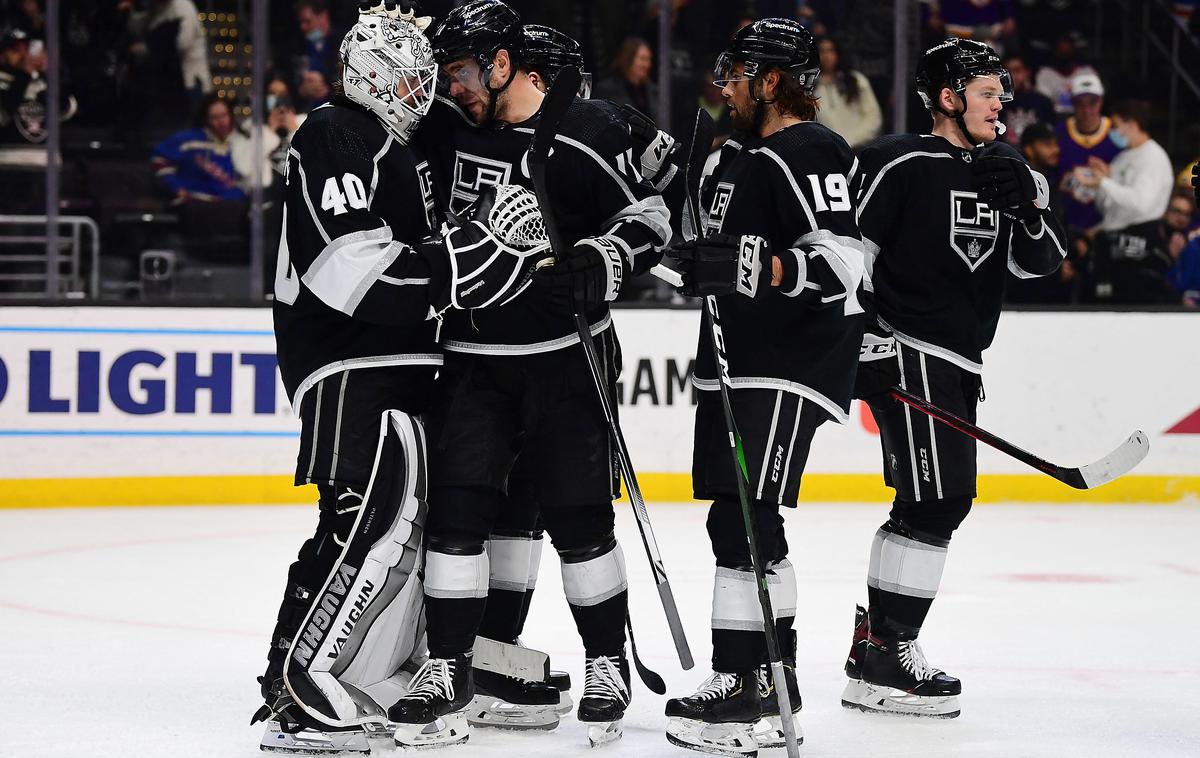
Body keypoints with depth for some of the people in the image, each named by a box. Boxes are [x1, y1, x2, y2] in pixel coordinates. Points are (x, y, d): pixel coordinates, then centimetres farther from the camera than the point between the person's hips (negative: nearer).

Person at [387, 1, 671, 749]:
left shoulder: (585, 132, -10)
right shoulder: (450, 128, 4)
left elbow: (650, 219, -7)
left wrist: (599, 266, -22)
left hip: (566, 354, -4)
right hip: (473, 356, 4)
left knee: (579, 514, 1)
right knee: (458, 509, -4)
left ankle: (608, 665, 16)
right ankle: (449, 672, 3)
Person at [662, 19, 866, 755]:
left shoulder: (812, 155, -13)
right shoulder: (743, 155, 19)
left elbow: (840, 263, -25)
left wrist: (752, 269, -33)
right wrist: (701, 262, 17)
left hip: (790, 369, -11)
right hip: (738, 363, 11)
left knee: (744, 520, -15)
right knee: (744, 524, 14)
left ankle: (746, 689, -16)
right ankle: (773, 676, 23)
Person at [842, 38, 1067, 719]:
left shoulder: (1003, 173, 13)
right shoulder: (900, 164, -10)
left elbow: (1040, 262, 6)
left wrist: (1028, 204, -12)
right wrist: (865, 339, -13)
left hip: (957, 363, 9)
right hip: (904, 350, -9)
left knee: (943, 502, 14)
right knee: (937, 498, -15)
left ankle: (877, 635, 25)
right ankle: (880, 664, -14)